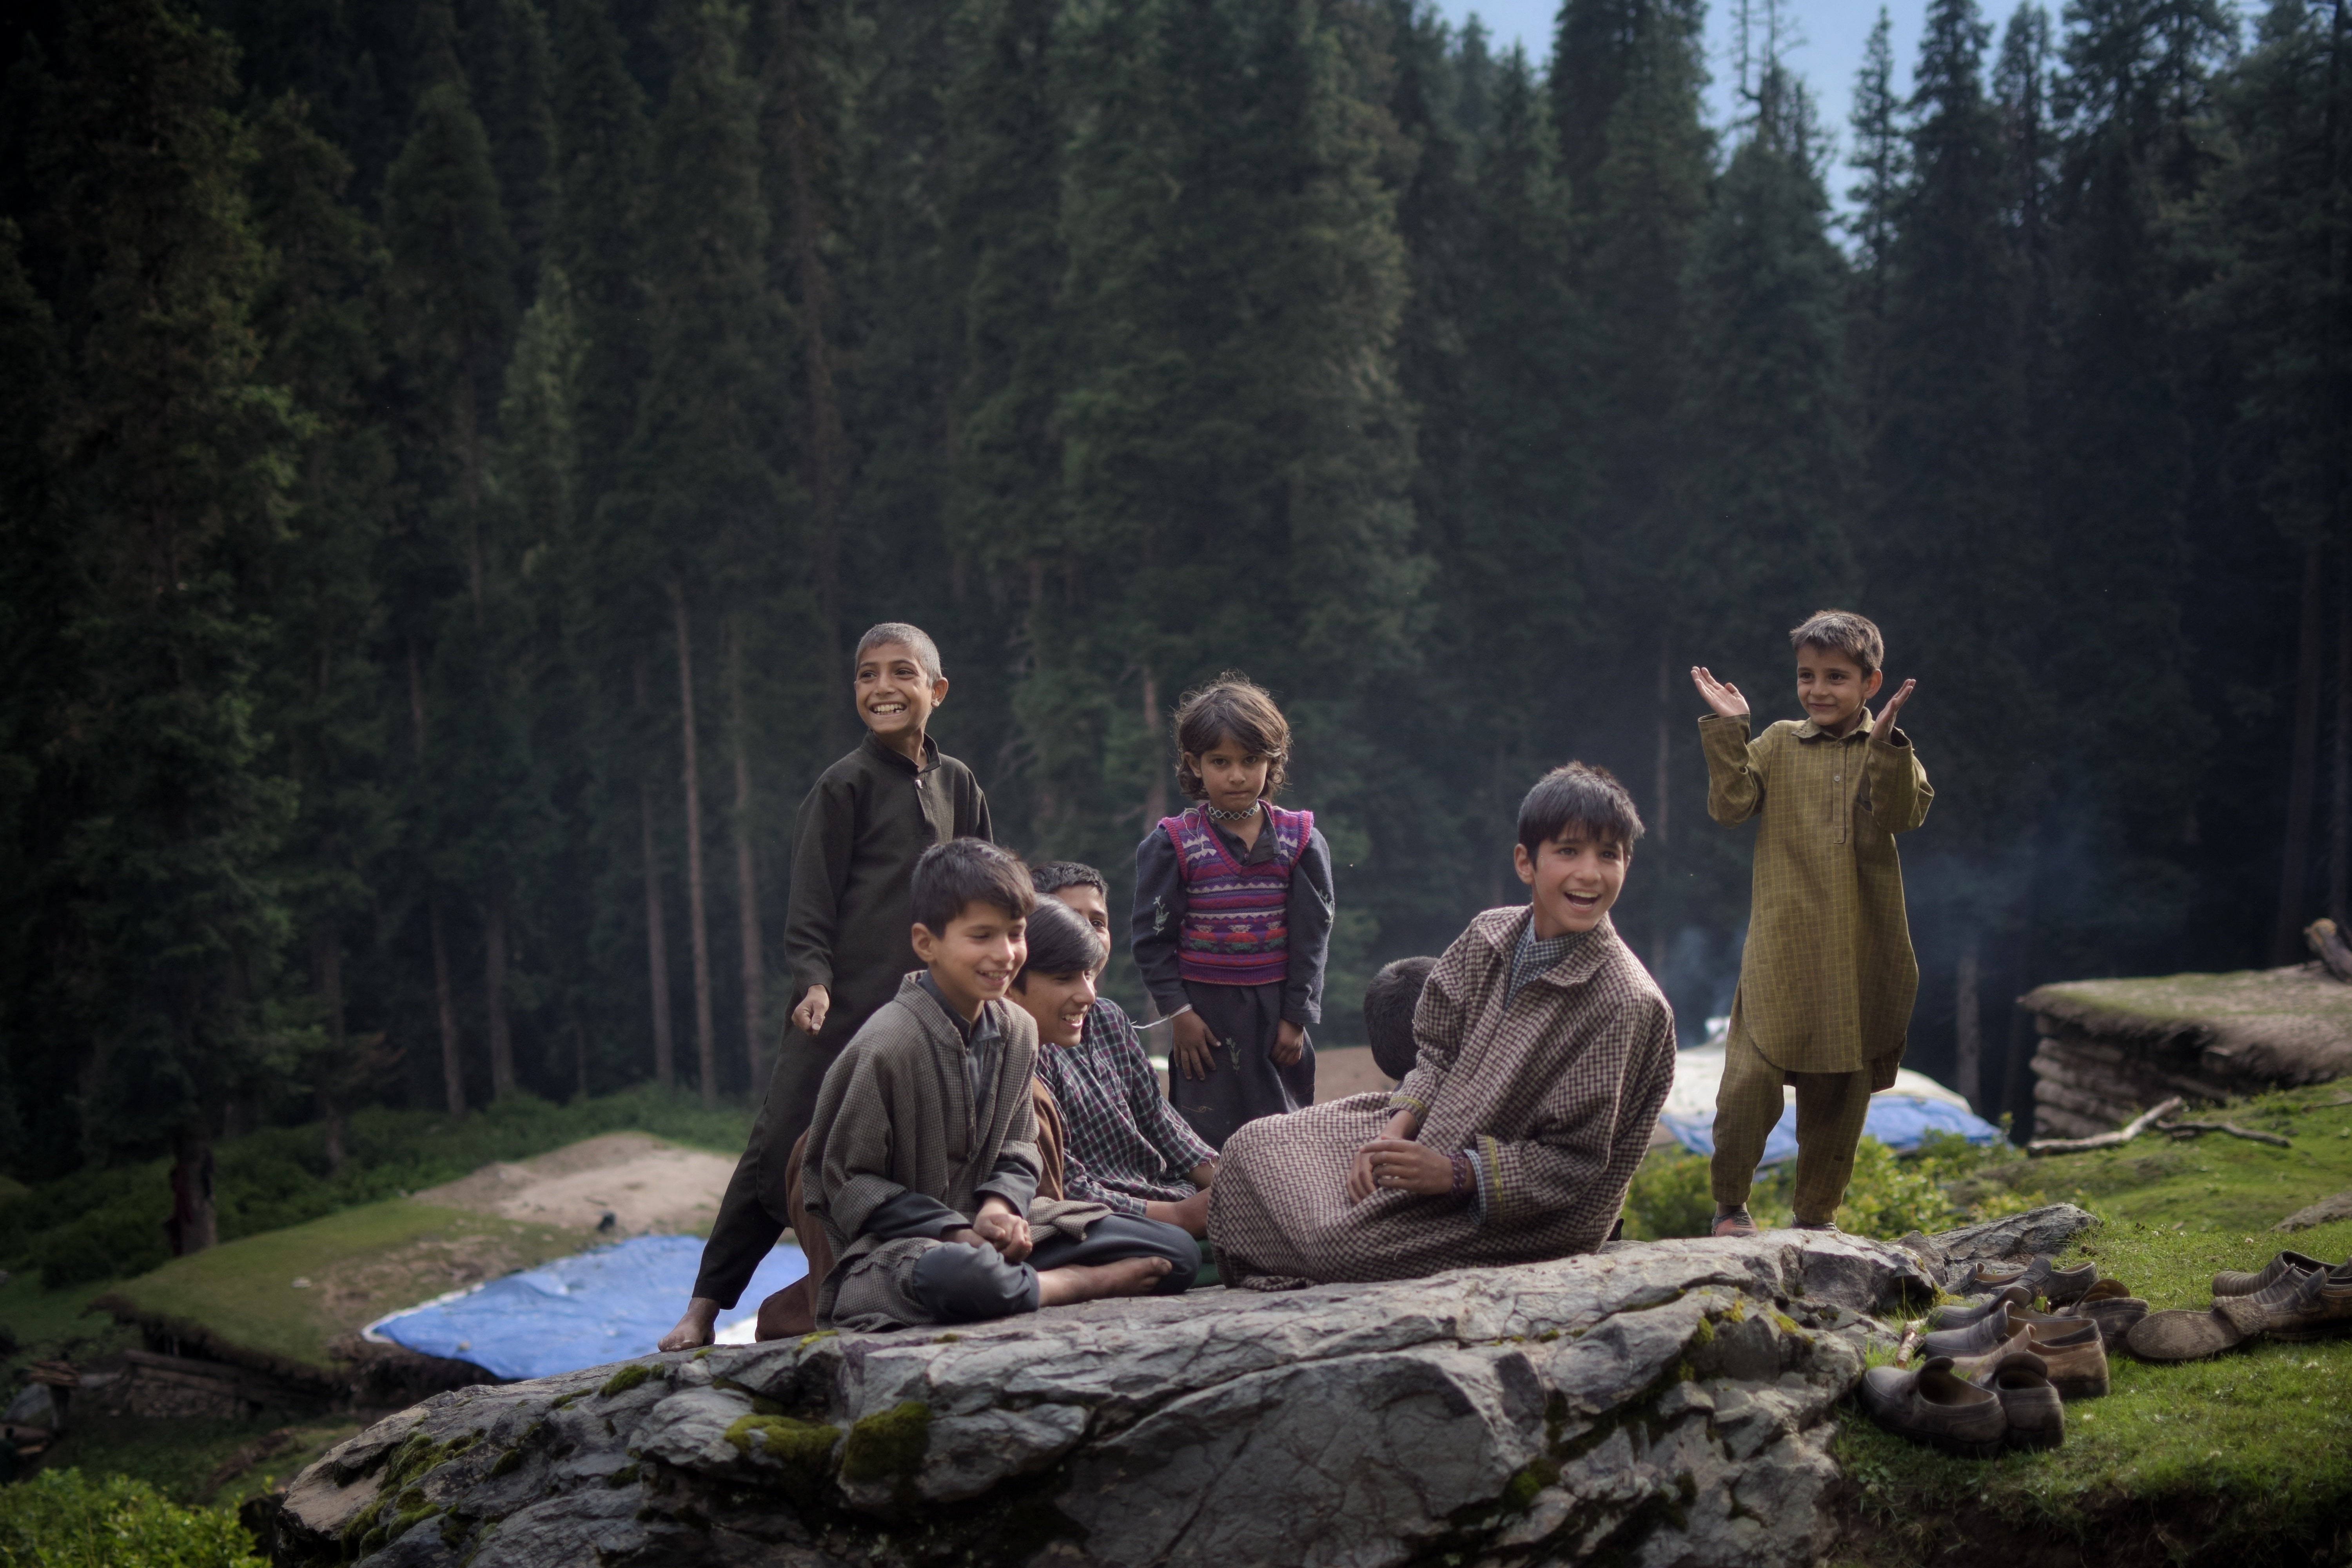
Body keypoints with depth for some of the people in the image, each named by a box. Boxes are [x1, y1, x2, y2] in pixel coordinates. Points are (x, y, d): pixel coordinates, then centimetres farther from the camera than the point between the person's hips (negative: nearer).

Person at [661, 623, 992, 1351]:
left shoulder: (958, 785, 12)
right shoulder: (846, 784, -3)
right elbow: (810, 903, -6)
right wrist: (814, 983, -19)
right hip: (844, 1005, -5)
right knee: (782, 1148, -5)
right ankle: (705, 1307, 4)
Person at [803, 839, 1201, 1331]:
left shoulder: (1017, 1030, 6)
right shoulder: (885, 1047, -17)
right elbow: (849, 1183, -13)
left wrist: (1000, 1207, -10)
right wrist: (954, 1231, -19)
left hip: (995, 1228, 6)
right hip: (895, 1244, -6)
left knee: (1180, 1255, 1)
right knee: (963, 1278, -44)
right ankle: (1080, 1283, -13)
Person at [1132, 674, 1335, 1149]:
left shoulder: (1301, 840, 2)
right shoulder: (1172, 843, -1)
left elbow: (1313, 933, 3)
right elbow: (1153, 936, -1)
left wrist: (1296, 1017, -2)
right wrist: (1179, 1013, -7)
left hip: (1276, 1010, 2)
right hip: (1205, 1012, -1)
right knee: (1209, 1146, -2)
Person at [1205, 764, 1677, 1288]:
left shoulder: (1626, 1003, -23)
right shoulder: (1489, 936, -4)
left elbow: (1575, 1163, -20)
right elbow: (1440, 1052, 7)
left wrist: (1453, 1173, -26)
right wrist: (1397, 1130, -11)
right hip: (1436, 1135, 7)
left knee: (1342, 1240, -24)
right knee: (1256, 1147, -1)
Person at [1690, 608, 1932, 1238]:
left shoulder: (1886, 753, 6)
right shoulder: (1778, 743, 6)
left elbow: (1904, 814, -11)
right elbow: (1729, 806, -5)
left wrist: (1884, 742, -21)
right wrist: (1728, 730, -10)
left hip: (1859, 954, 1)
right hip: (1781, 946, -1)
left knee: (1840, 1087, 10)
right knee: (1751, 1080, -10)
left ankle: (1818, 1214, 26)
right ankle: (1730, 1204, 10)